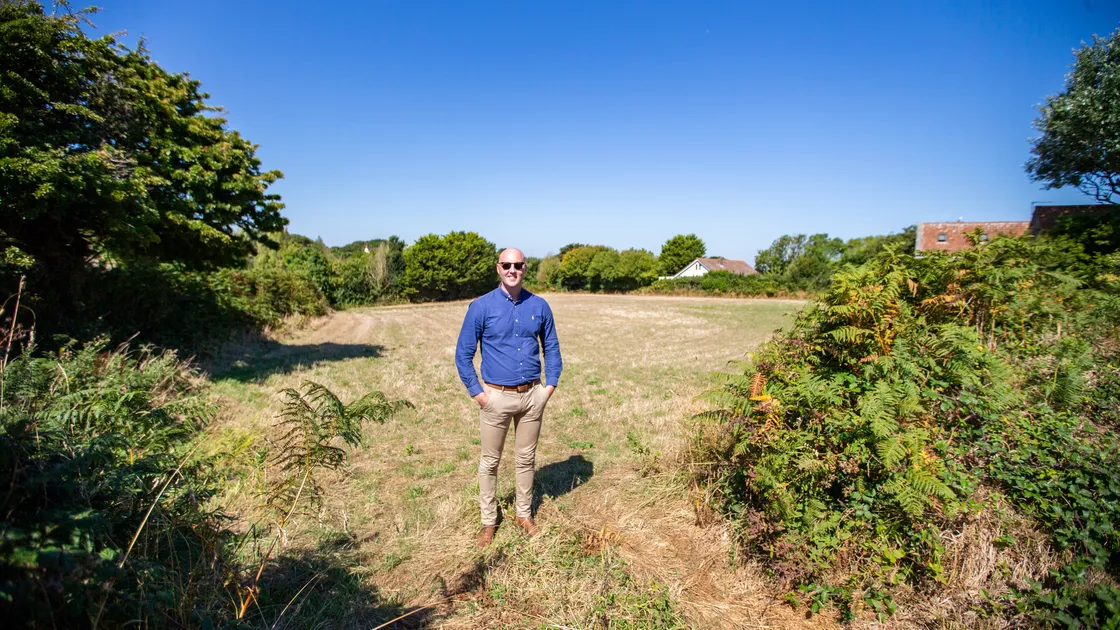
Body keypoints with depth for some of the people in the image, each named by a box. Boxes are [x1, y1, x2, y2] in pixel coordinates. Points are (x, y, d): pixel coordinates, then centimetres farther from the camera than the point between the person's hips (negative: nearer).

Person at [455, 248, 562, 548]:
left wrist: (550, 384, 1)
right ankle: (488, 521, 28)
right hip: (497, 396, -2)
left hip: (532, 396, 3)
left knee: (526, 459, 16)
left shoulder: (539, 306, 1)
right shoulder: (481, 306, -8)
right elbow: (463, 354, -4)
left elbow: (551, 347, 10)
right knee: (490, 461, 11)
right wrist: (477, 392, -9)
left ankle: (524, 514, 34)